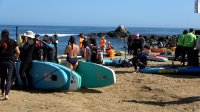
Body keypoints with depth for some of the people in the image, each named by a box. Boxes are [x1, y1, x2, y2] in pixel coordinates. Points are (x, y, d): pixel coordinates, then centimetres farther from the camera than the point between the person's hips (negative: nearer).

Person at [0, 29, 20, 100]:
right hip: (10, 62, -1)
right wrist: (16, 57, 18)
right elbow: (18, 52, 0)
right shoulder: (13, 42, 0)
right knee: (9, 78, -1)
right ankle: (6, 94, -15)